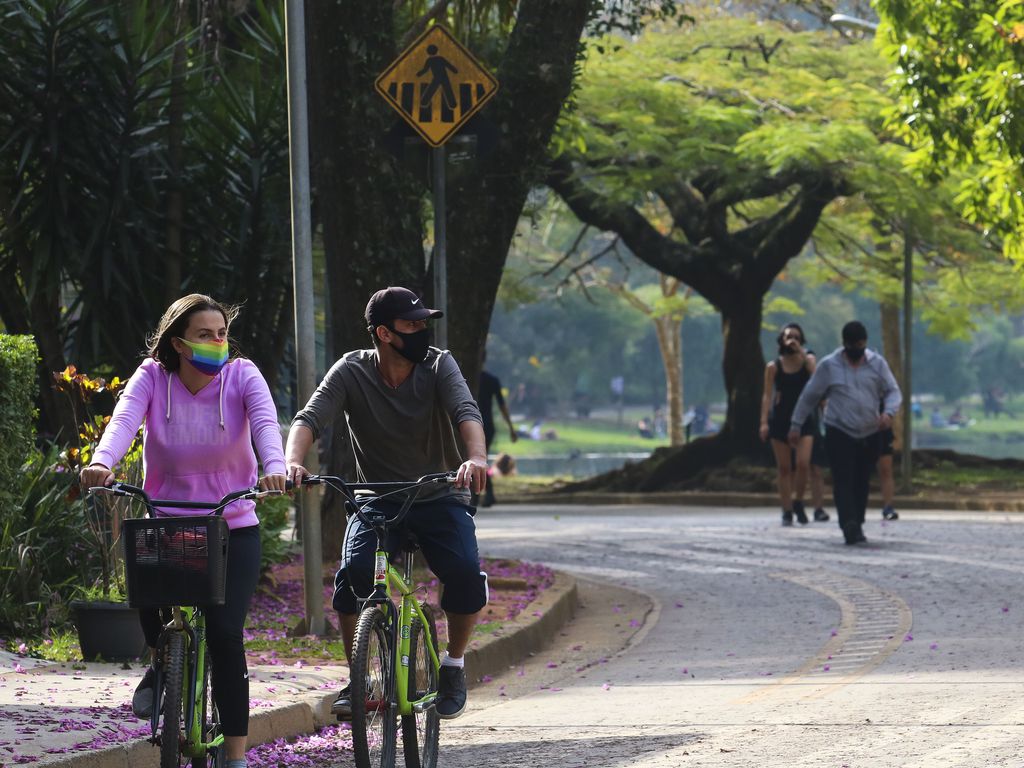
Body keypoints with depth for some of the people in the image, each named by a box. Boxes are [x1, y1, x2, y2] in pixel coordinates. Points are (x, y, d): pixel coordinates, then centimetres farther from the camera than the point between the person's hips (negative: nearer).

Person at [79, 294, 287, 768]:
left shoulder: (241, 376, -8)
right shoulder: (153, 378, -7)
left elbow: (265, 423, -26)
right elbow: (124, 419, -25)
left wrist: (274, 468, -48)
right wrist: (102, 463, -47)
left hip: (233, 528, -1)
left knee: (224, 633, -14)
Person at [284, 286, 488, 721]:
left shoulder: (438, 366, -7)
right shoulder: (351, 372, -7)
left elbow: (466, 412, -24)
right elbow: (310, 419, -19)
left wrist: (476, 458, -46)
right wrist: (293, 462, -41)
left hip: (440, 498, 0)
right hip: (378, 501, 0)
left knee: (466, 574, -27)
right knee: (353, 572, -29)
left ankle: (454, 664, 1)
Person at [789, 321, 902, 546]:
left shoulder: (877, 363, 5)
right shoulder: (828, 366, 0)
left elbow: (893, 392, 5)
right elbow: (809, 396, 6)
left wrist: (888, 412, -17)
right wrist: (796, 425, 6)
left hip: (870, 435, 3)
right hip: (839, 434, -2)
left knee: (862, 483, 7)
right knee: (843, 482, -14)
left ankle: (857, 527, 17)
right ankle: (850, 528, -23)